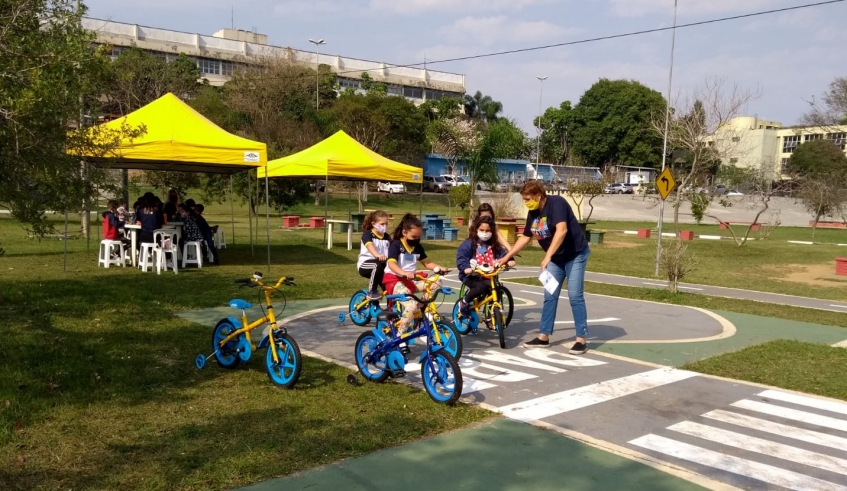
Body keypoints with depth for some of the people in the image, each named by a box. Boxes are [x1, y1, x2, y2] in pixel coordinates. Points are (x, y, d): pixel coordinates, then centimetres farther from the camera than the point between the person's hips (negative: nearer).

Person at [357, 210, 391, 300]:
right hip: (365, 263, -5)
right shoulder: (367, 234, -9)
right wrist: (377, 255, -52)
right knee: (378, 264, -38)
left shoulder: (387, 237, 9)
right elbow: (369, 245, -31)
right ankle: (371, 292, -25)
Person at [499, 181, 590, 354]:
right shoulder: (533, 213, 1)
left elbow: (562, 230, -35)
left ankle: (581, 340, -3)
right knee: (550, 296, 6)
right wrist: (506, 257, 11)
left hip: (576, 255, -8)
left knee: (575, 296, -9)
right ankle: (544, 337, 14)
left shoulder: (556, 203, -22)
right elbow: (525, 237, 12)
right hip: (556, 258, 8)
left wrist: (547, 256, -40)